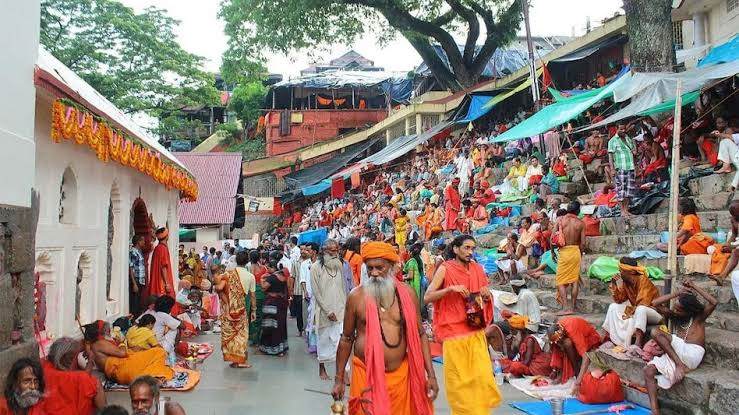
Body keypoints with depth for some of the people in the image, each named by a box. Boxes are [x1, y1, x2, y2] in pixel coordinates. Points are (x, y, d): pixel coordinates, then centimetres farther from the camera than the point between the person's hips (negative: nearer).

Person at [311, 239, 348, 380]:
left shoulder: (339, 265, 6)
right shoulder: (316, 267, -6)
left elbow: (343, 287, 11)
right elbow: (316, 292, -9)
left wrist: (345, 305, 1)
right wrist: (328, 311, -12)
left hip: (340, 309, 2)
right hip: (324, 310, -2)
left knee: (341, 339, -9)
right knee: (324, 340, 9)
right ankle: (322, 368, 28)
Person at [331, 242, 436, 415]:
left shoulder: (407, 295, -1)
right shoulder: (356, 297, -6)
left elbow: (420, 335, 6)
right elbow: (346, 339, 3)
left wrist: (431, 375, 1)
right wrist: (339, 379, 4)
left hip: (400, 375, 2)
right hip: (366, 375, -2)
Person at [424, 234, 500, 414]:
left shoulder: (477, 269, 8)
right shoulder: (445, 269, -4)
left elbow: (487, 300, 19)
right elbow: (427, 298, -10)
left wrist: (487, 295, -3)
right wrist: (450, 288, -20)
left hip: (476, 332, 4)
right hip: (454, 332, -4)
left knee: (483, 376, -1)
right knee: (459, 379, 3)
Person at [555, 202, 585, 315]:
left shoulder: (560, 220, -3)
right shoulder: (580, 223, 0)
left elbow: (552, 238, -5)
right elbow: (583, 243, -1)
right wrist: (580, 254, 16)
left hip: (563, 251, -2)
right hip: (575, 251, 2)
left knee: (561, 281, 2)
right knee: (575, 279, 12)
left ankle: (565, 307, -7)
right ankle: (573, 306, 16)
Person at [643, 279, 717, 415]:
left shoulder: (699, 317, 8)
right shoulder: (674, 316, 21)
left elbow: (714, 302, -10)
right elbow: (655, 303, 12)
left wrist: (694, 287, -4)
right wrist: (677, 293, 7)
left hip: (693, 354, -6)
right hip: (676, 354, 6)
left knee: (656, 332, -19)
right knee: (649, 370, -18)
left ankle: (679, 365, -23)